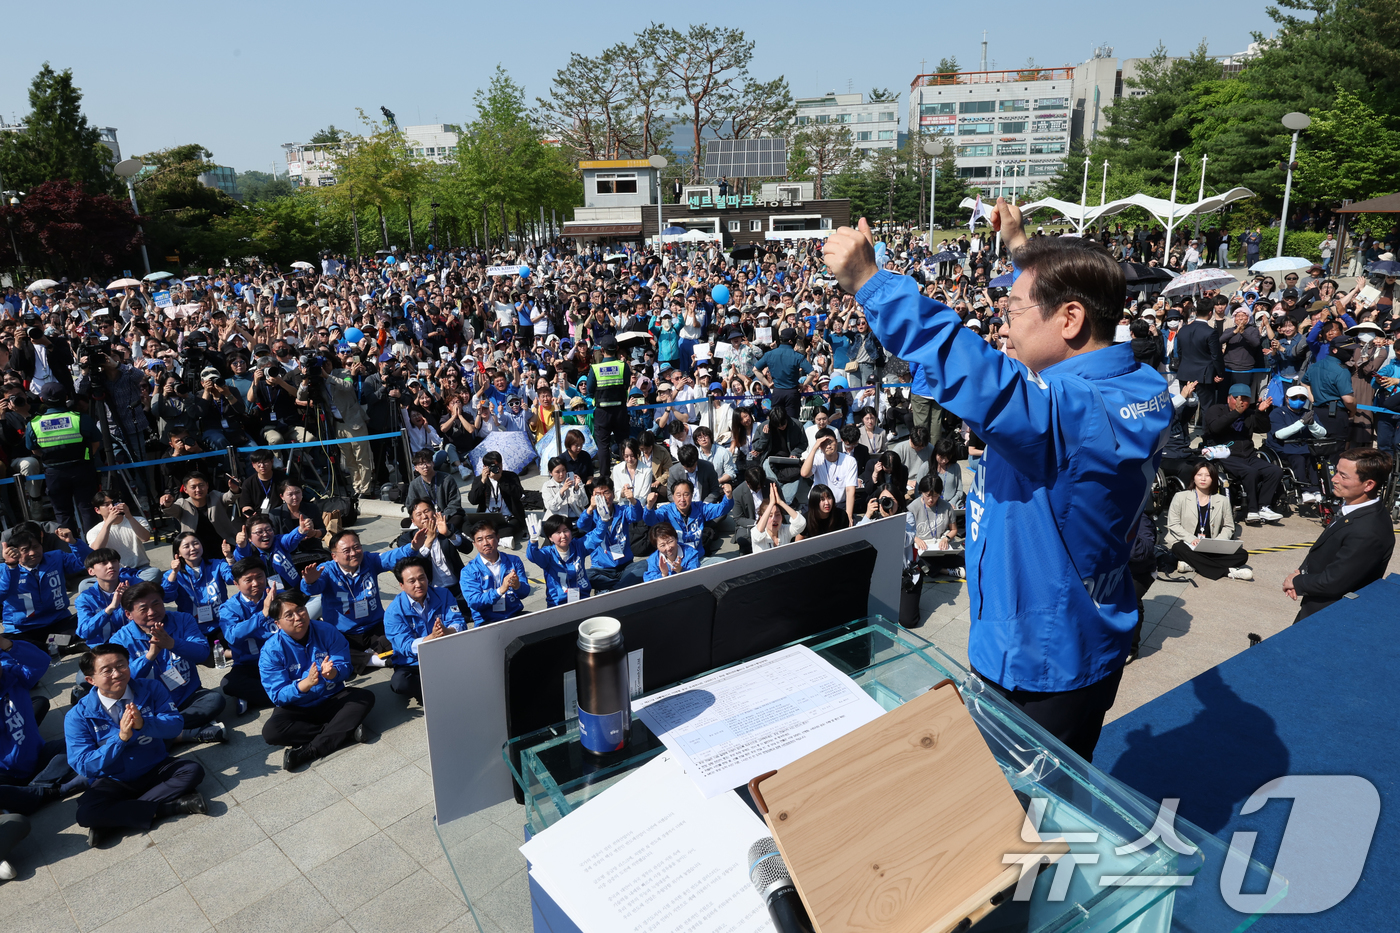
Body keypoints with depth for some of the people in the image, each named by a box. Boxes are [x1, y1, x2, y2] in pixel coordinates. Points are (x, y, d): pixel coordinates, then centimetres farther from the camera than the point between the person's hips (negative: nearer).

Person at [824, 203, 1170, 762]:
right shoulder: (1139, 386, -2)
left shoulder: (1081, 413, -33)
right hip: (1081, 647, 9)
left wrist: (869, 282, -41)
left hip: (1038, 668, -9)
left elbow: (974, 377, -47)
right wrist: (1019, 245, 28)